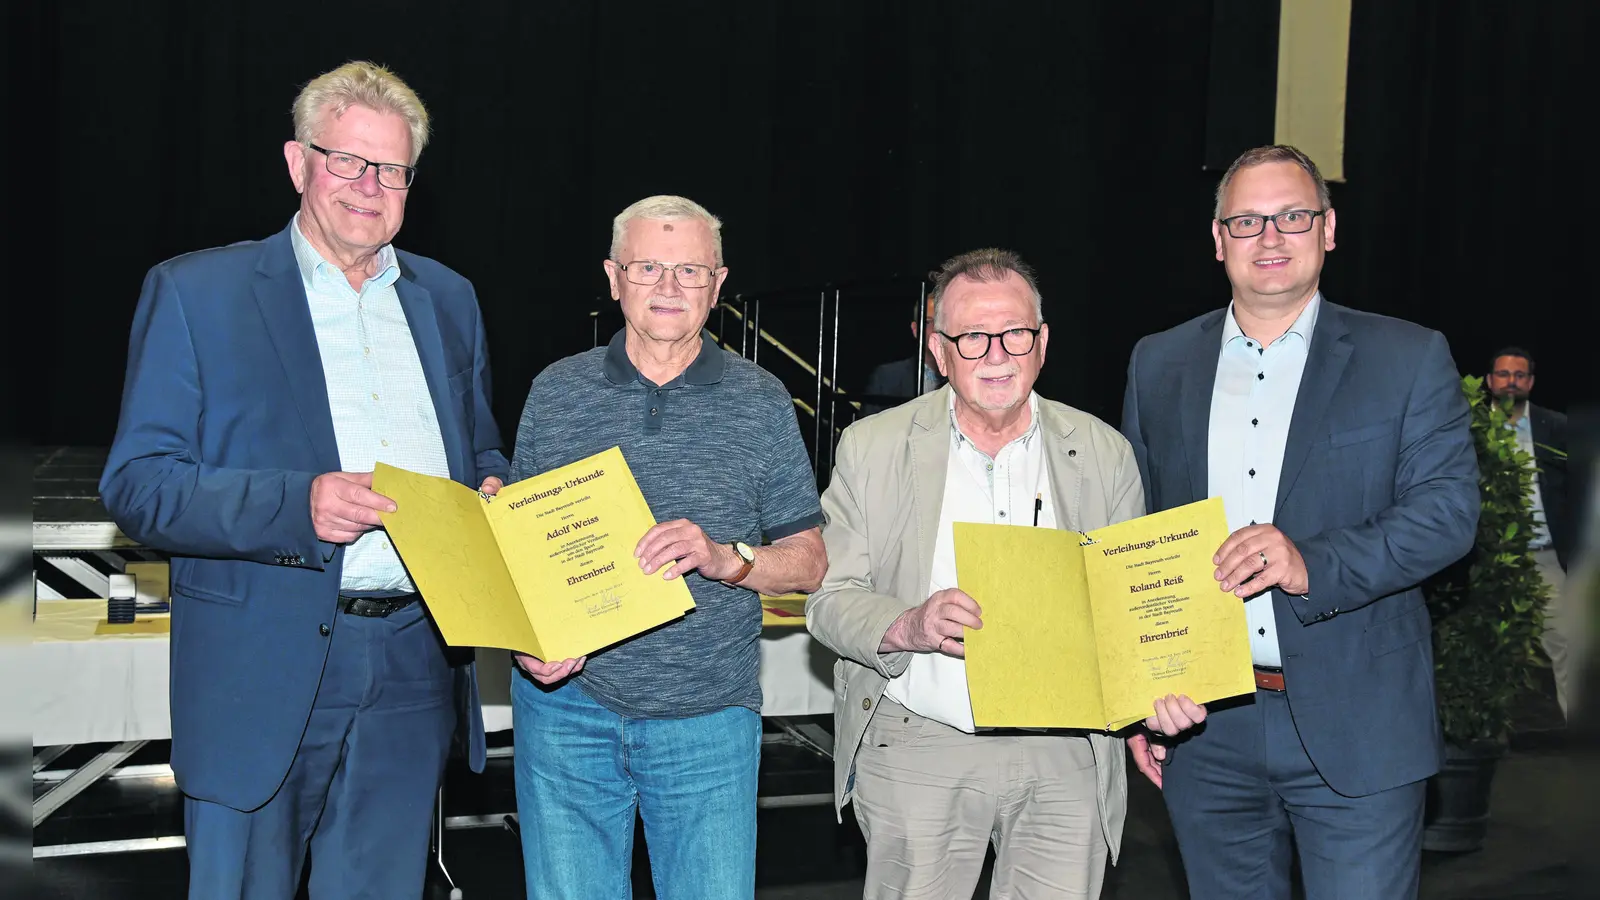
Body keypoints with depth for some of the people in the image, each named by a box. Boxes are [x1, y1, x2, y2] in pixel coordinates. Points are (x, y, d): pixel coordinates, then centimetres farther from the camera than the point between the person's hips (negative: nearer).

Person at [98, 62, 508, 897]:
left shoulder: (448, 298, 13)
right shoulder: (193, 293, -1)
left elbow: (481, 452, 22)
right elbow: (136, 485, -8)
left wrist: (491, 494, -3)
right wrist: (295, 505, -23)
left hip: (412, 680, 4)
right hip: (260, 681, -4)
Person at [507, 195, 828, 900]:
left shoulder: (760, 401, 3)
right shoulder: (556, 393, 5)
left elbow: (809, 563, 3)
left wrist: (725, 558, -16)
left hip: (709, 718, -1)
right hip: (567, 708, 1)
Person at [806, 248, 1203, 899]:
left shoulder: (1105, 454, 6)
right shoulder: (872, 447, 1)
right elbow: (831, 600, 0)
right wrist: (909, 626, -20)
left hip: (1065, 756, 1)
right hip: (916, 751, -1)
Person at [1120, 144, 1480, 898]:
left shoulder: (1409, 359, 1)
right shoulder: (1159, 365, 9)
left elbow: (1448, 509, -8)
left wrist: (1313, 565, -24)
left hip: (1354, 730, -2)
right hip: (1204, 730, 3)